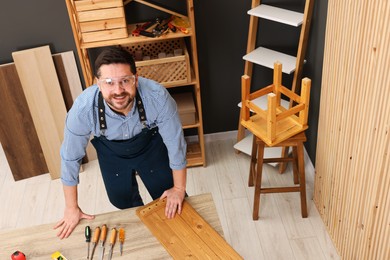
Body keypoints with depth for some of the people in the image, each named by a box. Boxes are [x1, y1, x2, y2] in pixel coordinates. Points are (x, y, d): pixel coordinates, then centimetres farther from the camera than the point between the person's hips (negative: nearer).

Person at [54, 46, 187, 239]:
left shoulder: (157, 96, -40)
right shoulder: (83, 109, -37)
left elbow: (175, 143, -24)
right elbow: (70, 157, -20)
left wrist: (179, 188, -11)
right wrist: (72, 208, -9)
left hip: (150, 144, 0)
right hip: (111, 150, 1)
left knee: (168, 201, 6)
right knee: (121, 200, 13)